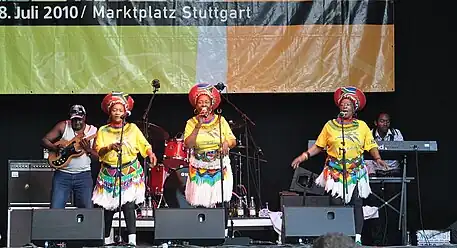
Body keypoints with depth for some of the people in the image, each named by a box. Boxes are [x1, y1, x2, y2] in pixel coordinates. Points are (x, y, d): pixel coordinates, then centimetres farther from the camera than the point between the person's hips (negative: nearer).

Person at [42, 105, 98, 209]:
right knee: (55, 210, -7)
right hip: (62, 174, -1)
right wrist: (55, 148, -16)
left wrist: (88, 149, -15)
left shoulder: (93, 131, 4)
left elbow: (98, 156, 5)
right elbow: (45, 140, 2)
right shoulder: (63, 126, 0)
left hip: (83, 176, 1)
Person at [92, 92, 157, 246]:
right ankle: (106, 239, 16)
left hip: (130, 172, -2)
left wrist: (150, 154, -18)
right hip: (109, 174, 2)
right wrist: (110, 147, -23)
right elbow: (99, 151, -3)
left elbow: (145, 145, 3)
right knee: (108, 206, 4)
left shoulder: (132, 128, 7)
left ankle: (132, 239, -21)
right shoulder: (103, 131, 8)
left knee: (128, 204, -16)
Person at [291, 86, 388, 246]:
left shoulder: (362, 126, 6)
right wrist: (304, 156, -1)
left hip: (356, 174, 1)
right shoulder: (330, 125, 6)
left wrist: (377, 158, -12)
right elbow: (318, 146, 9)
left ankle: (357, 238, 1)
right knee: (337, 204, -8)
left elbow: (371, 146, 5)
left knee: (357, 205, -2)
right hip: (335, 173, -1)